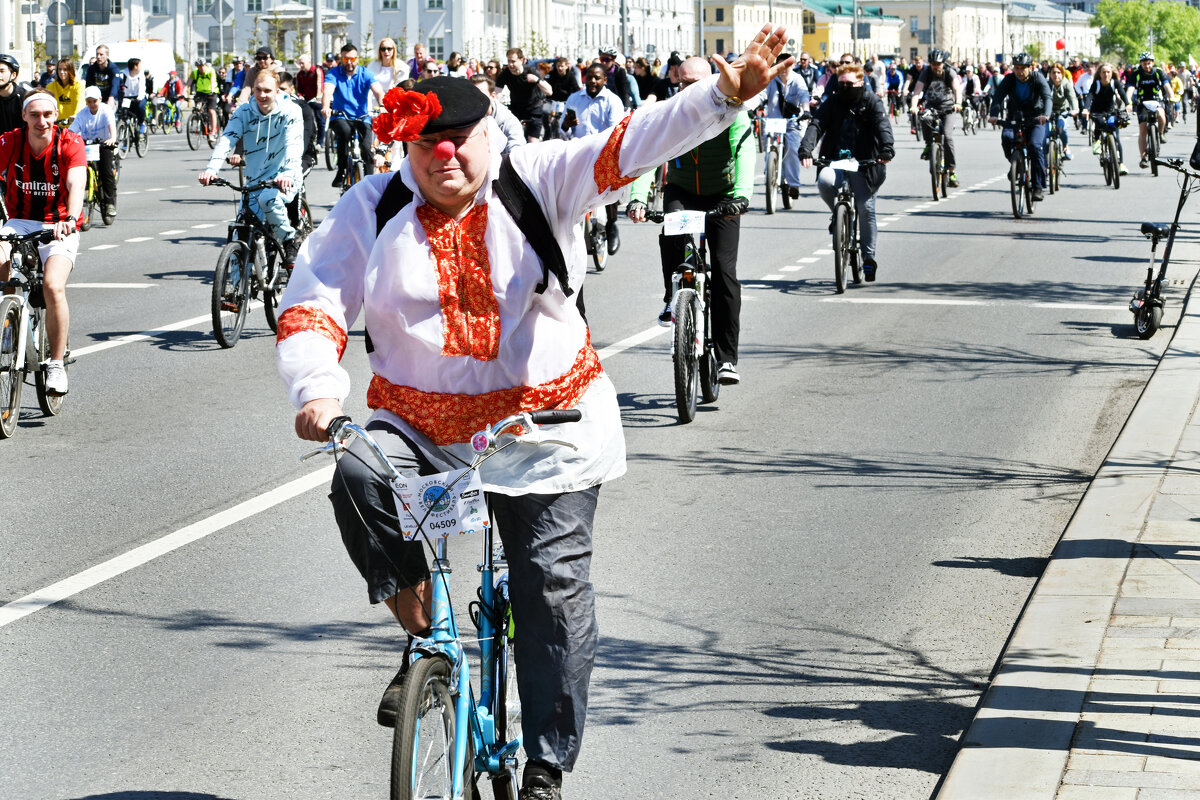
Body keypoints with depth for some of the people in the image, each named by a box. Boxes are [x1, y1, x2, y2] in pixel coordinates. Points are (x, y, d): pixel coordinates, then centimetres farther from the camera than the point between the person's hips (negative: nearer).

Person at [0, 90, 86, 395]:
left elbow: (77, 184, -26)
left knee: (54, 287, -26)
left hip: (59, 228, -2)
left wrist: (71, 218, -45)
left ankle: (57, 364, -11)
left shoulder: (70, 144, -11)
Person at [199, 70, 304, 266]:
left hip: (284, 179, -4)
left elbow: (293, 145, -24)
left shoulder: (290, 111, -9)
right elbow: (227, 139, -13)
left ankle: (291, 241, -14)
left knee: (268, 198, -36)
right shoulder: (244, 112, 0)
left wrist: (288, 173, -44)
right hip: (255, 181, 4)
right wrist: (211, 168, -32)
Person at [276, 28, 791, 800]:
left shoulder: (538, 182, -4)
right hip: (417, 423, 1)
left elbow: (630, 146, -15)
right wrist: (318, 389, -25)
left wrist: (723, 97, -31)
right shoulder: (371, 211, -2)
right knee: (359, 476, -29)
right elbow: (313, 305, -5)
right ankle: (422, 631, -7)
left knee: (556, 588, -5)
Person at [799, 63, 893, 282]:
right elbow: (816, 125, -6)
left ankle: (869, 255, 6)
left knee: (865, 207, -8)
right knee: (824, 181, -29)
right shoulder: (832, 104, 8)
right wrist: (806, 149, -25)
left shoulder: (871, 102, 1)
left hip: (863, 164, -2)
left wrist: (887, 148, -35)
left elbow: (882, 125, -15)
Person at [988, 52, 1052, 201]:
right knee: (1006, 136, -28)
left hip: (1036, 117, -2)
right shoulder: (1009, 79, -10)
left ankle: (1039, 186, -18)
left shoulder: (1038, 78, -15)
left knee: (1036, 145, -23)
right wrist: (994, 115, -42)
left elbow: (1047, 97, -29)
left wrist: (1045, 114, -49)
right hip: (1015, 115, 2)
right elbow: (998, 97, -22)